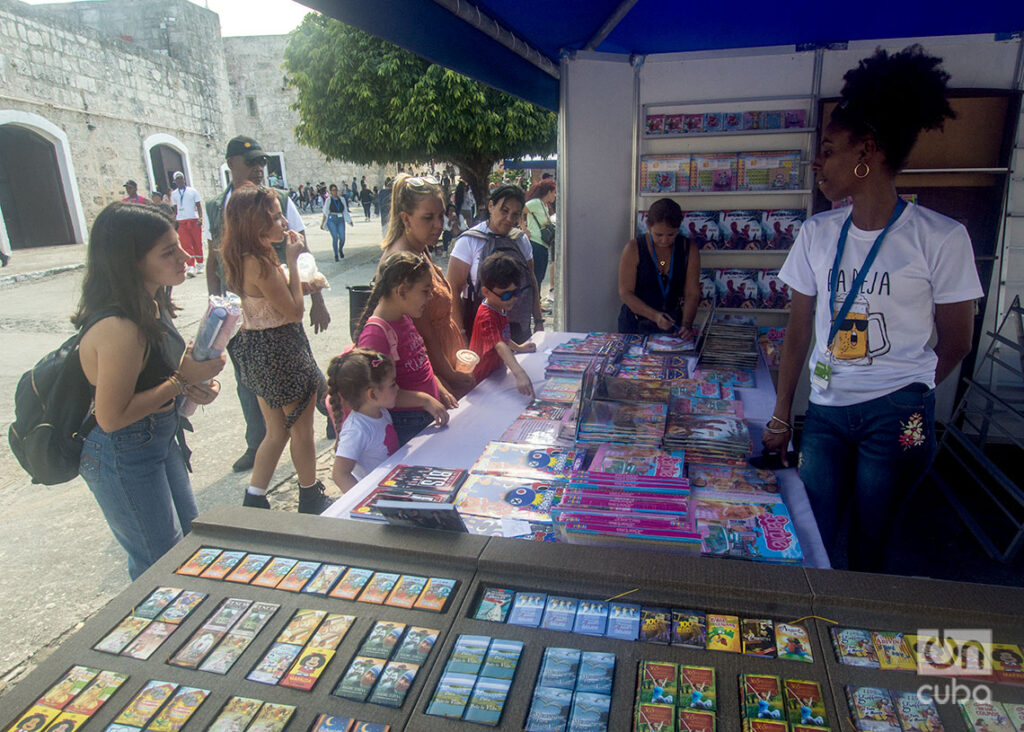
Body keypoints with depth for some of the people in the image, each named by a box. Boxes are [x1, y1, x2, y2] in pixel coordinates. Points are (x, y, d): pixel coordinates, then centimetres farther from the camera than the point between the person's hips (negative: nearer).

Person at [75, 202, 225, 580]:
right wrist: (182, 380, -25)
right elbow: (111, 417, -27)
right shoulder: (119, 329, -31)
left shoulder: (152, 306, -3)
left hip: (162, 442, 9)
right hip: (122, 460, -9)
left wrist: (196, 382, -6)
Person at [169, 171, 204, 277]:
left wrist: (200, 218, -9)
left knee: (197, 243, 4)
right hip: (181, 222, 1)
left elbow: (198, 205, 3)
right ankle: (191, 267, -13)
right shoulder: (173, 194, 12)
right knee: (186, 245, -8)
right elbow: (175, 208, 17)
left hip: (194, 220, -1)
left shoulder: (192, 191, 6)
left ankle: (199, 265, 19)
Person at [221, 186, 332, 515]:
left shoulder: (240, 259, 6)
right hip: (279, 349, -9)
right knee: (301, 428, 10)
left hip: (254, 346, 9)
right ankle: (311, 498, 26)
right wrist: (292, 261, -15)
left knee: (276, 431, 20)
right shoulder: (260, 264, -23)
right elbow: (295, 311, -18)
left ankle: (254, 500, 26)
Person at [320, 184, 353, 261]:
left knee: (342, 237, -6)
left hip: (341, 220, 3)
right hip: (331, 220, -3)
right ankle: (336, 255, 4)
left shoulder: (341, 199, 11)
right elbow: (325, 212, 5)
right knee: (335, 237, -9)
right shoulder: (328, 200, 2)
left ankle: (340, 250, 25)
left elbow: (345, 211, 18)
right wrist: (322, 223, 4)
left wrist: (349, 221, 15)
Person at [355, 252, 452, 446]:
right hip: (406, 428, -9)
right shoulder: (375, 333, -23)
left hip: (430, 415, 9)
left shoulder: (404, 318, 7)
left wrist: (439, 389, 9)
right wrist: (424, 400, -27)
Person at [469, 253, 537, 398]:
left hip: (495, 372, 9)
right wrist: (519, 373, -51)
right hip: (481, 379, -9)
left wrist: (518, 347, 20)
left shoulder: (500, 309, 5)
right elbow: (500, 346, -41)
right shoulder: (487, 316, -27)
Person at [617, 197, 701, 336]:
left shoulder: (689, 249, 0)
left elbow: (692, 294, -2)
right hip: (635, 325, -1)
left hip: (672, 324, 2)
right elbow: (625, 293, -9)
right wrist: (655, 316, -21)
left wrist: (686, 324, -19)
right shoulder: (633, 249, -7)